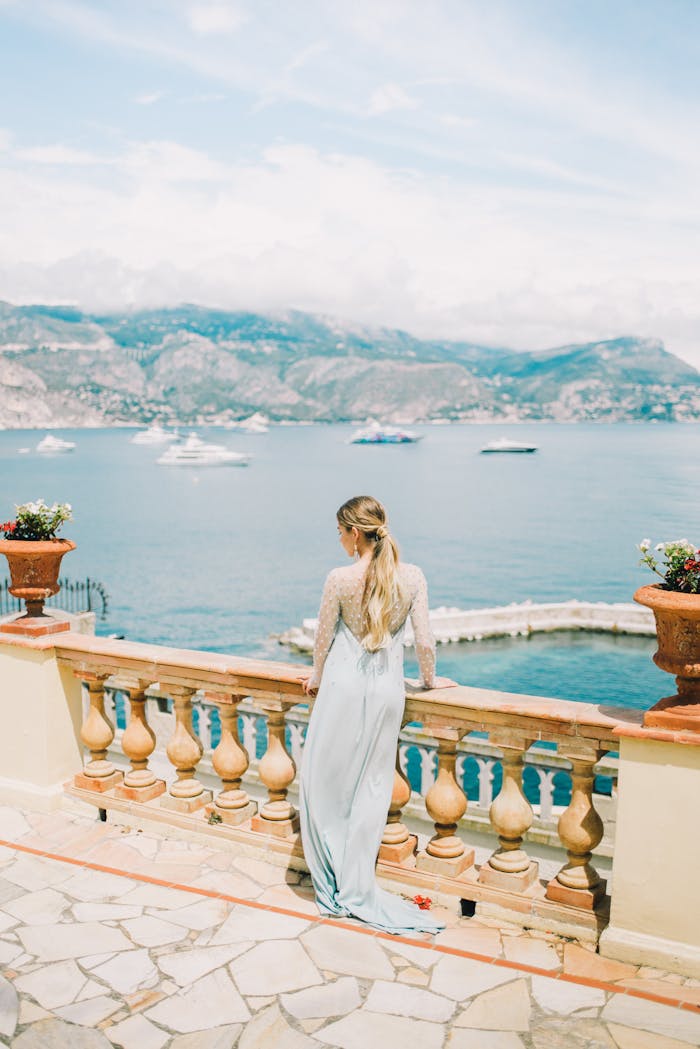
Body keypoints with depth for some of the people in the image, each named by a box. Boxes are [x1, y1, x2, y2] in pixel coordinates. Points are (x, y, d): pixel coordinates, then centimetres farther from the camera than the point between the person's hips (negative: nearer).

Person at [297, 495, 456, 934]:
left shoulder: (341, 579, -12)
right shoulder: (412, 577, -6)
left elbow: (324, 638, -2)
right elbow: (424, 641, -3)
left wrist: (317, 677, 17)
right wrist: (429, 679, 16)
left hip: (343, 686, -2)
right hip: (387, 690, 3)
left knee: (325, 783, 12)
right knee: (371, 789, 13)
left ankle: (332, 887, 20)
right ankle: (356, 890, 20)